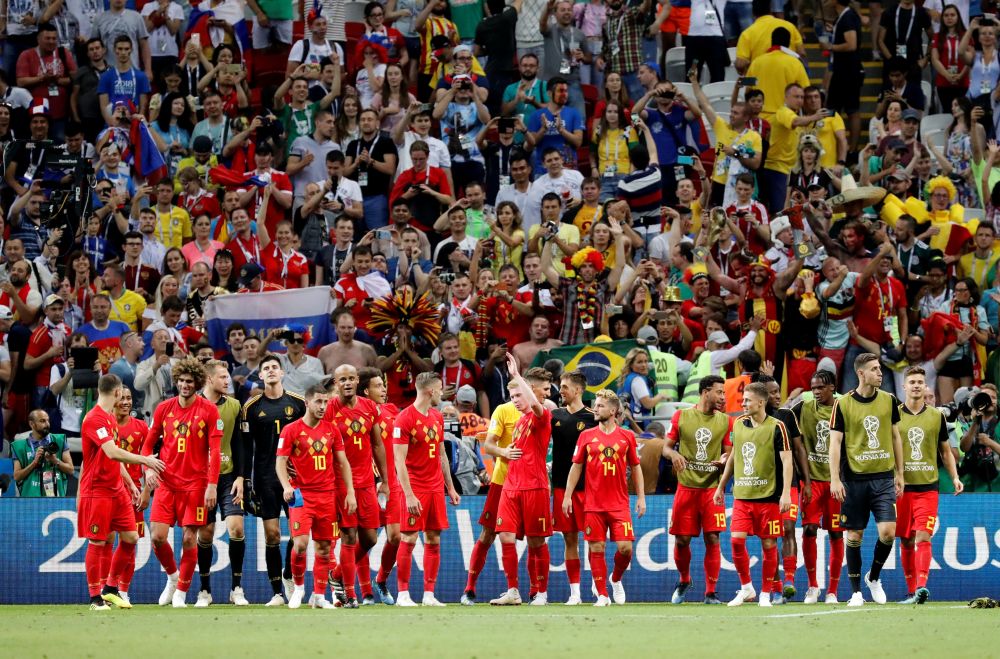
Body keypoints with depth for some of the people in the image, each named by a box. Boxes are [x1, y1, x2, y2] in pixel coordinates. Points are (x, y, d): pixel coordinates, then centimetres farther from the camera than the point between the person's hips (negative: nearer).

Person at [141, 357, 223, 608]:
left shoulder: (209, 411, -3)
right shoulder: (164, 408, 6)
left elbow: (214, 450, -5)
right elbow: (148, 443, 13)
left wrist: (212, 485, -12)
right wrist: (148, 468, -5)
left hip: (195, 483, -2)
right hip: (166, 481, 2)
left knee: (189, 538, -3)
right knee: (157, 537, -7)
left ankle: (181, 592, 11)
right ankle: (172, 576, 22)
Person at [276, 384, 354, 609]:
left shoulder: (332, 430, 9)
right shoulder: (291, 430, -2)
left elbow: (342, 462, 12)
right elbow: (280, 462, -4)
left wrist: (350, 492, 5)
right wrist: (286, 486, -22)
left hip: (327, 495, 4)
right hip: (301, 495, -4)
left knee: (324, 547, 3)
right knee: (300, 543, -16)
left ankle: (319, 595, 10)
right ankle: (298, 586, 7)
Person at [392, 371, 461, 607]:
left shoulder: (437, 418, 13)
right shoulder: (404, 419, -10)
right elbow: (399, 461, -14)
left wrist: (450, 487, 18)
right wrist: (409, 494, -19)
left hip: (436, 488, 7)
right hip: (414, 488, -7)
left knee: (434, 540, 5)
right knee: (409, 539, -6)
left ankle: (429, 594, 8)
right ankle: (403, 594, -1)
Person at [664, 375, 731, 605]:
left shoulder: (724, 421, 7)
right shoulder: (681, 417, 3)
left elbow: (729, 452, 12)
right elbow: (666, 447, 8)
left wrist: (724, 460, -11)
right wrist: (673, 454, -15)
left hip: (712, 488, 0)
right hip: (686, 488, 0)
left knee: (712, 539, -7)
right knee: (681, 540, 2)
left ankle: (710, 593, -1)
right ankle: (684, 581, 28)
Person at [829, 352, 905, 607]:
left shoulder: (888, 400, 6)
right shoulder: (843, 404, -3)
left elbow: (895, 437, 14)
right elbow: (835, 443, -4)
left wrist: (899, 474, 12)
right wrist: (835, 479, -11)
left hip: (883, 478, 2)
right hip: (854, 478, -2)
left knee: (888, 531, -9)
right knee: (854, 535, 1)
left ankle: (873, 577, 16)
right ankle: (856, 591, 11)